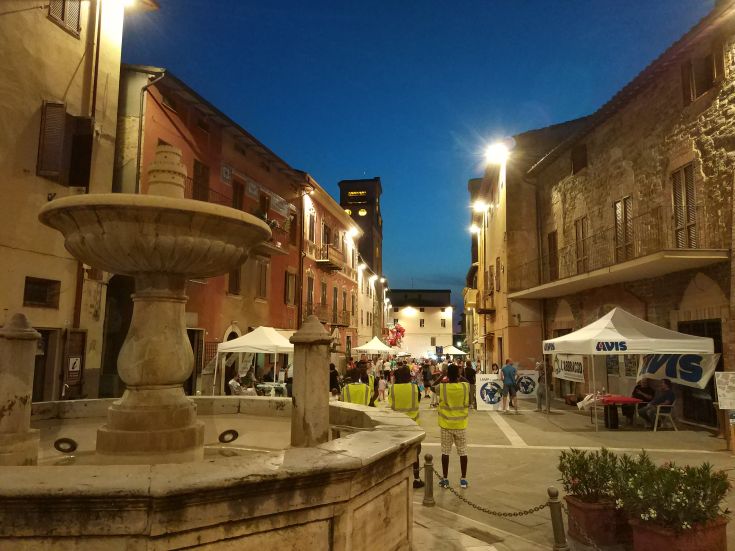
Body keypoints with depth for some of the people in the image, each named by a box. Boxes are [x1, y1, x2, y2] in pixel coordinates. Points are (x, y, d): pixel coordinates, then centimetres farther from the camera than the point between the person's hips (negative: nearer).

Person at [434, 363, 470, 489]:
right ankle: (463, 480, 17)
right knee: (462, 451, 12)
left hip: (446, 425, -1)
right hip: (461, 424, 1)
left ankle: (445, 479, 16)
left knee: (445, 452, 9)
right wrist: (458, 376, 13)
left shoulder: (442, 387, -13)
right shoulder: (466, 386, -11)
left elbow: (434, 385, 9)